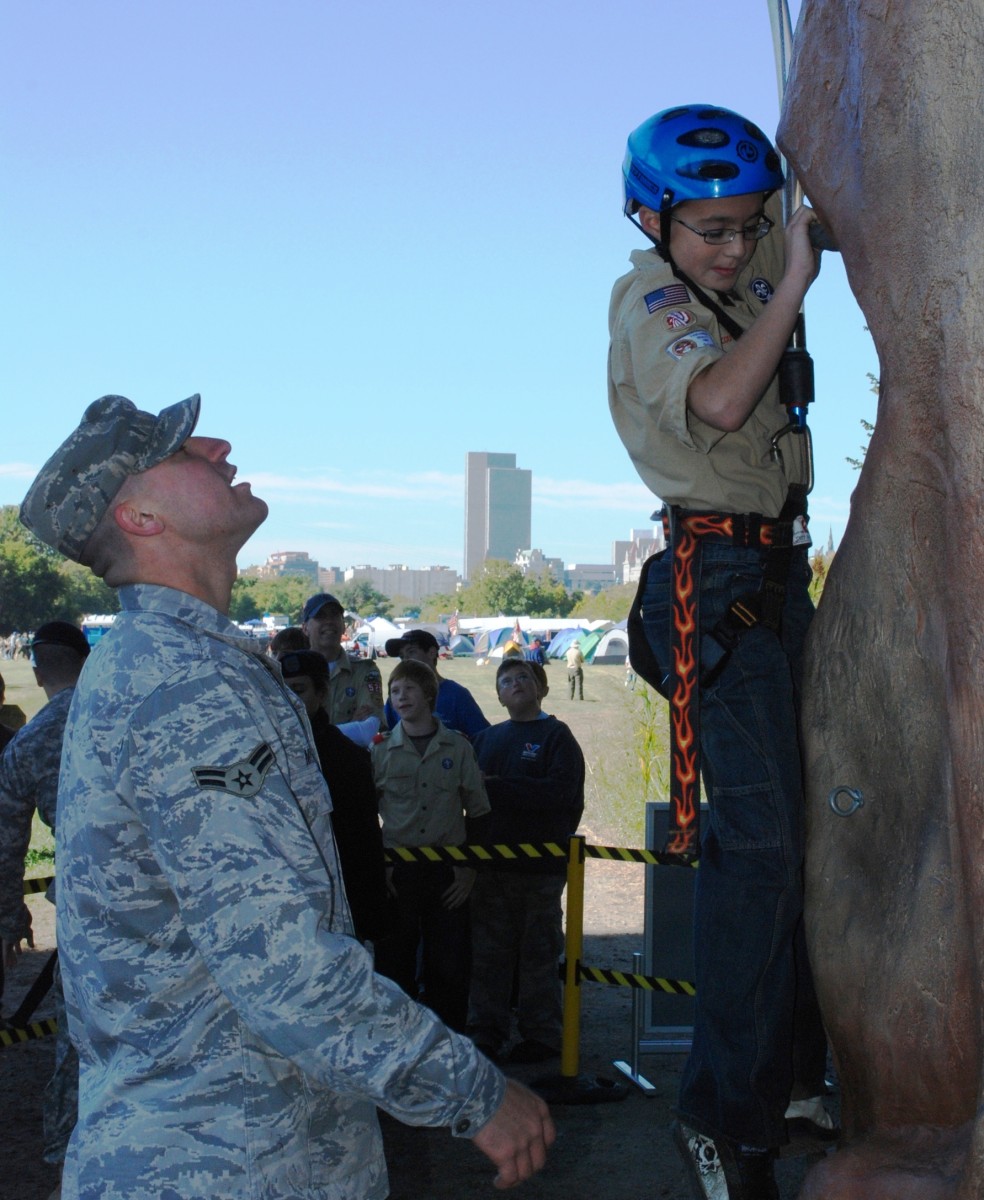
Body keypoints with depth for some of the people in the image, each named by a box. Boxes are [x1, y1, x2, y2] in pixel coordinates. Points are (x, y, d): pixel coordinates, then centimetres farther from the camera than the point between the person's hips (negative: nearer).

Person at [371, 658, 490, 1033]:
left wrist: (469, 868, 1)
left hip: (447, 874, 0)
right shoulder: (381, 750, 4)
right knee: (394, 962, 3)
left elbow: (478, 812, 9)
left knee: (449, 966, 2)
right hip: (397, 873, 0)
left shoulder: (458, 748, 4)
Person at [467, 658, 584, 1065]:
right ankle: (486, 1032, 14)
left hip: (540, 867, -4)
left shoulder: (556, 735, 0)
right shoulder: (487, 739, 17)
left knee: (539, 954, 2)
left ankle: (542, 1035, 11)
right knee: (487, 952, 6)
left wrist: (497, 787, -14)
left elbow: (560, 792, -14)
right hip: (491, 864, 4)